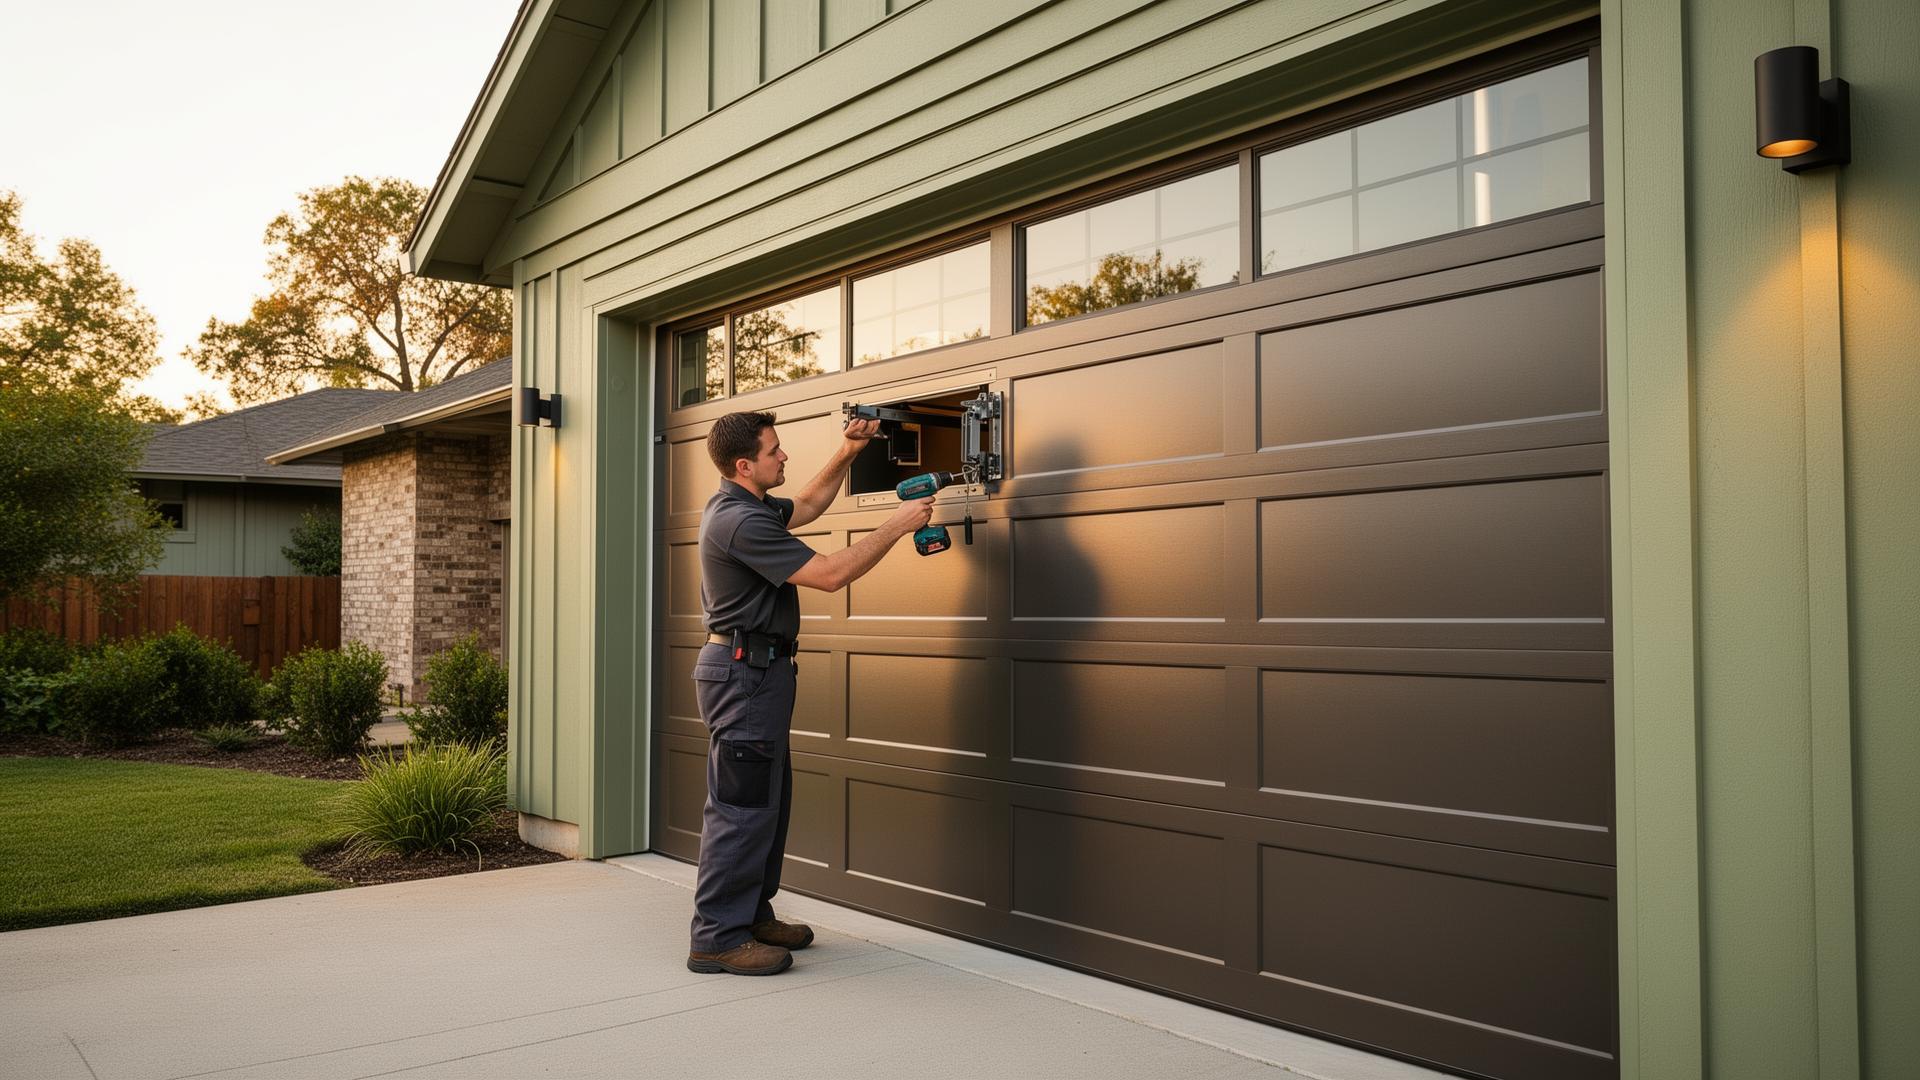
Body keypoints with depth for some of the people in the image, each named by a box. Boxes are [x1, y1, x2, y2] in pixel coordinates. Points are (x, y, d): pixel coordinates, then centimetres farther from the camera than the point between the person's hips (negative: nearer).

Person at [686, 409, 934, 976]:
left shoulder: (738, 505, 12)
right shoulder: (741, 521, -21)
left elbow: (806, 505, 29)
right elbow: (830, 574, -22)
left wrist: (847, 451, 16)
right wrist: (897, 525, -14)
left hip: (753, 669, 11)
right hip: (744, 670, -11)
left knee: (768, 799, 16)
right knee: (741, 807, -7)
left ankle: (753, 916, 25)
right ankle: (717, 939, 0)